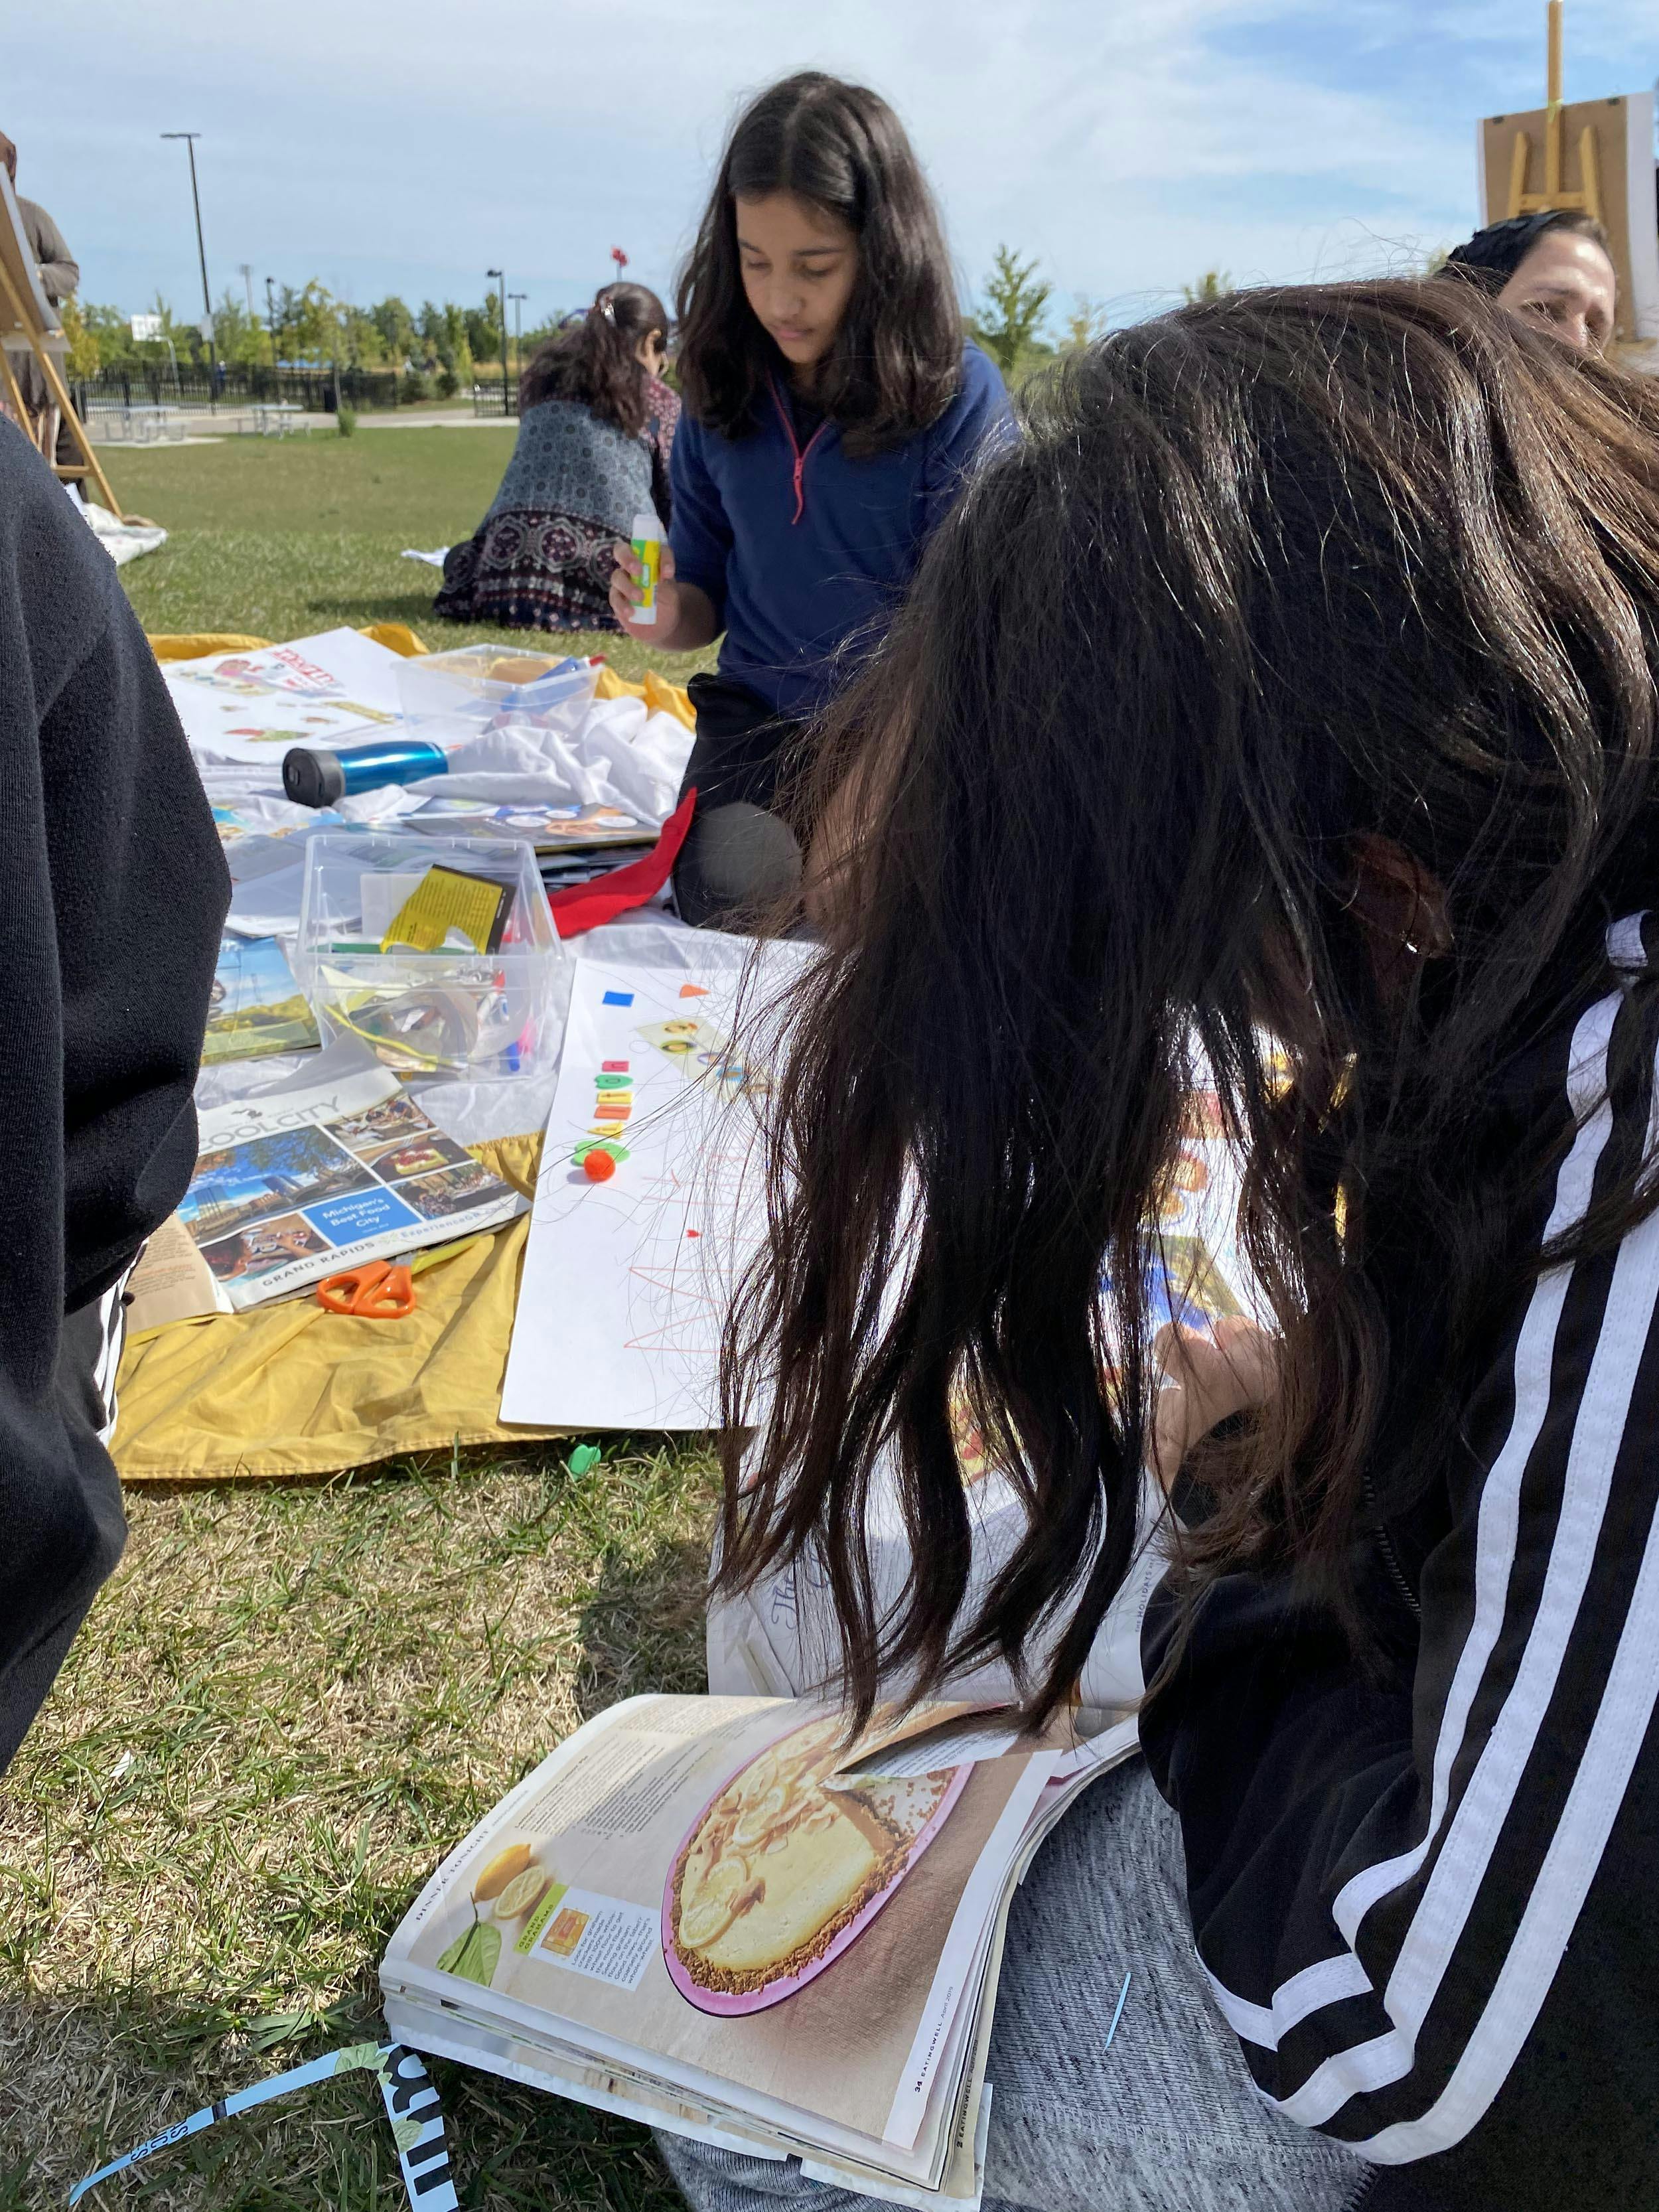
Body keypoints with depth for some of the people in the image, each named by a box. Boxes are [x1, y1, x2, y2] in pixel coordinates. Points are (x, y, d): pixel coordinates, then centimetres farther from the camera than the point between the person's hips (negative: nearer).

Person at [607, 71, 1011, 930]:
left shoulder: (960, 396, -8)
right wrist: (670, 616, -11)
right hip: (755, 722, 3)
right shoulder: (724, 390, 5)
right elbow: (709, 597, 14)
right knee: (730, 890, -24)